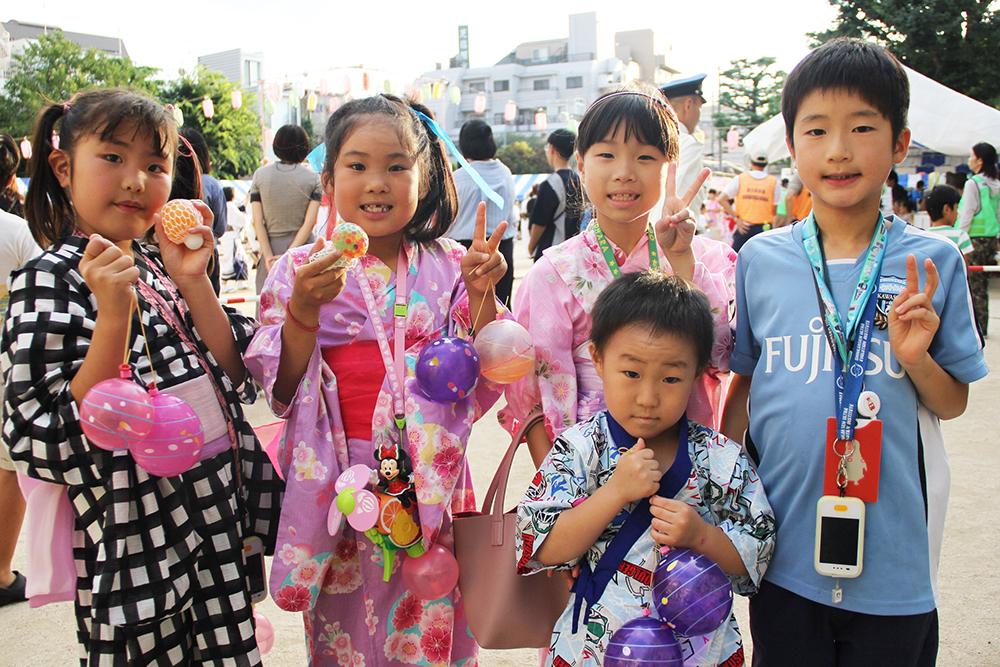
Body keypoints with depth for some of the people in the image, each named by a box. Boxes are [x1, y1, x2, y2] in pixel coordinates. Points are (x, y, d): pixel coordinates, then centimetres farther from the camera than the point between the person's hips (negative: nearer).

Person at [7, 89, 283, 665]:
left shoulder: (159, 267, 7)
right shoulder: (51, 279, -11)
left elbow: (236, 379, 1)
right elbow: (49, 442, -19)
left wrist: (193, 284, -10)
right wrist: (114, 315, -27)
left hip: (217, 527, 6)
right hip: (141, 541, -6)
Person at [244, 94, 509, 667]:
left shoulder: (449, 269, 0)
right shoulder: (299, 271, -1)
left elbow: (481, 388, -2)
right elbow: (282, 394, -5)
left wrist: (482, 297, -15)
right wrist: (303, 311, -20)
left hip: (431, 489, 1)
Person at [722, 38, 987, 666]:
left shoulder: (932, 262, -4)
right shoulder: (760, 259, -2)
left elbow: (953, 403, 4)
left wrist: (916, 358, -16)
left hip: (895, 562, 0)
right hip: (785, 555, 0)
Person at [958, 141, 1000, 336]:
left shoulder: (973, 183, -11)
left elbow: (967, 215, -12)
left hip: (975, 238, -7)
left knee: (974, 285, -2)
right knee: (983, 285, 12)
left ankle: (976, 327, 0)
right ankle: (982, 327, 16)